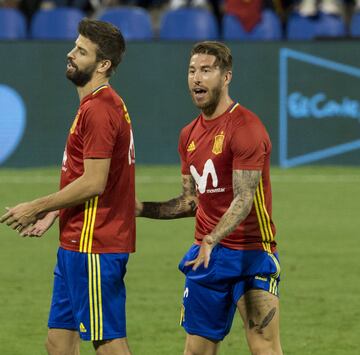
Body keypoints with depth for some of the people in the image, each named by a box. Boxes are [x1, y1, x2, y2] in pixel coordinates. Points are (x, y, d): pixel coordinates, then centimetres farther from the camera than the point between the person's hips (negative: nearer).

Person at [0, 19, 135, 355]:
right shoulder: (101, 104, 16)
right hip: (77, 243, 11)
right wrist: (53, 212, 15)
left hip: (93, 247, -11)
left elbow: (93, 183, -22)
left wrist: (36, 207, -12)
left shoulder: (98, 110, -17)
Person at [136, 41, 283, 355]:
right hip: (205, 253, 7)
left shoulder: (244, 127, -13)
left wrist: (211, 240, -33)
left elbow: (243, 199, -20)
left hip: (251, 256, -7)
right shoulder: (190, 135, 13)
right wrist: (142, 209, 10)